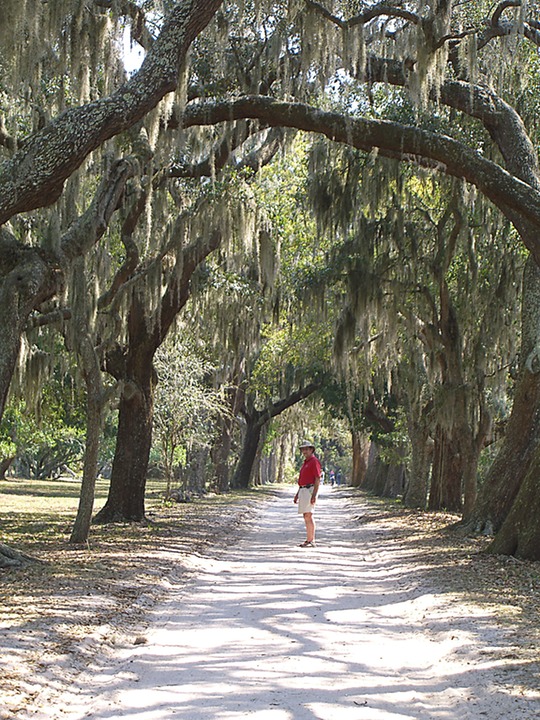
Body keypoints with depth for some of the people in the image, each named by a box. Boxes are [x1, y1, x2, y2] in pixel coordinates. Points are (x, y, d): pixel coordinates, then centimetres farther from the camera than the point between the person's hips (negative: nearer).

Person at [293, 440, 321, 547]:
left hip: (310, 490, -10)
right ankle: (309, 539, 11)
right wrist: (297, 494, 22)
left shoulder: (314, 461, -10)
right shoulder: (306, 462, 20)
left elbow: (318, 479, -16)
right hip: (303, 490, 10)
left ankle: (311, 541, -14)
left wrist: (314, 495, -23)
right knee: (306, 516, 9)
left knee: (308, 515, -13)